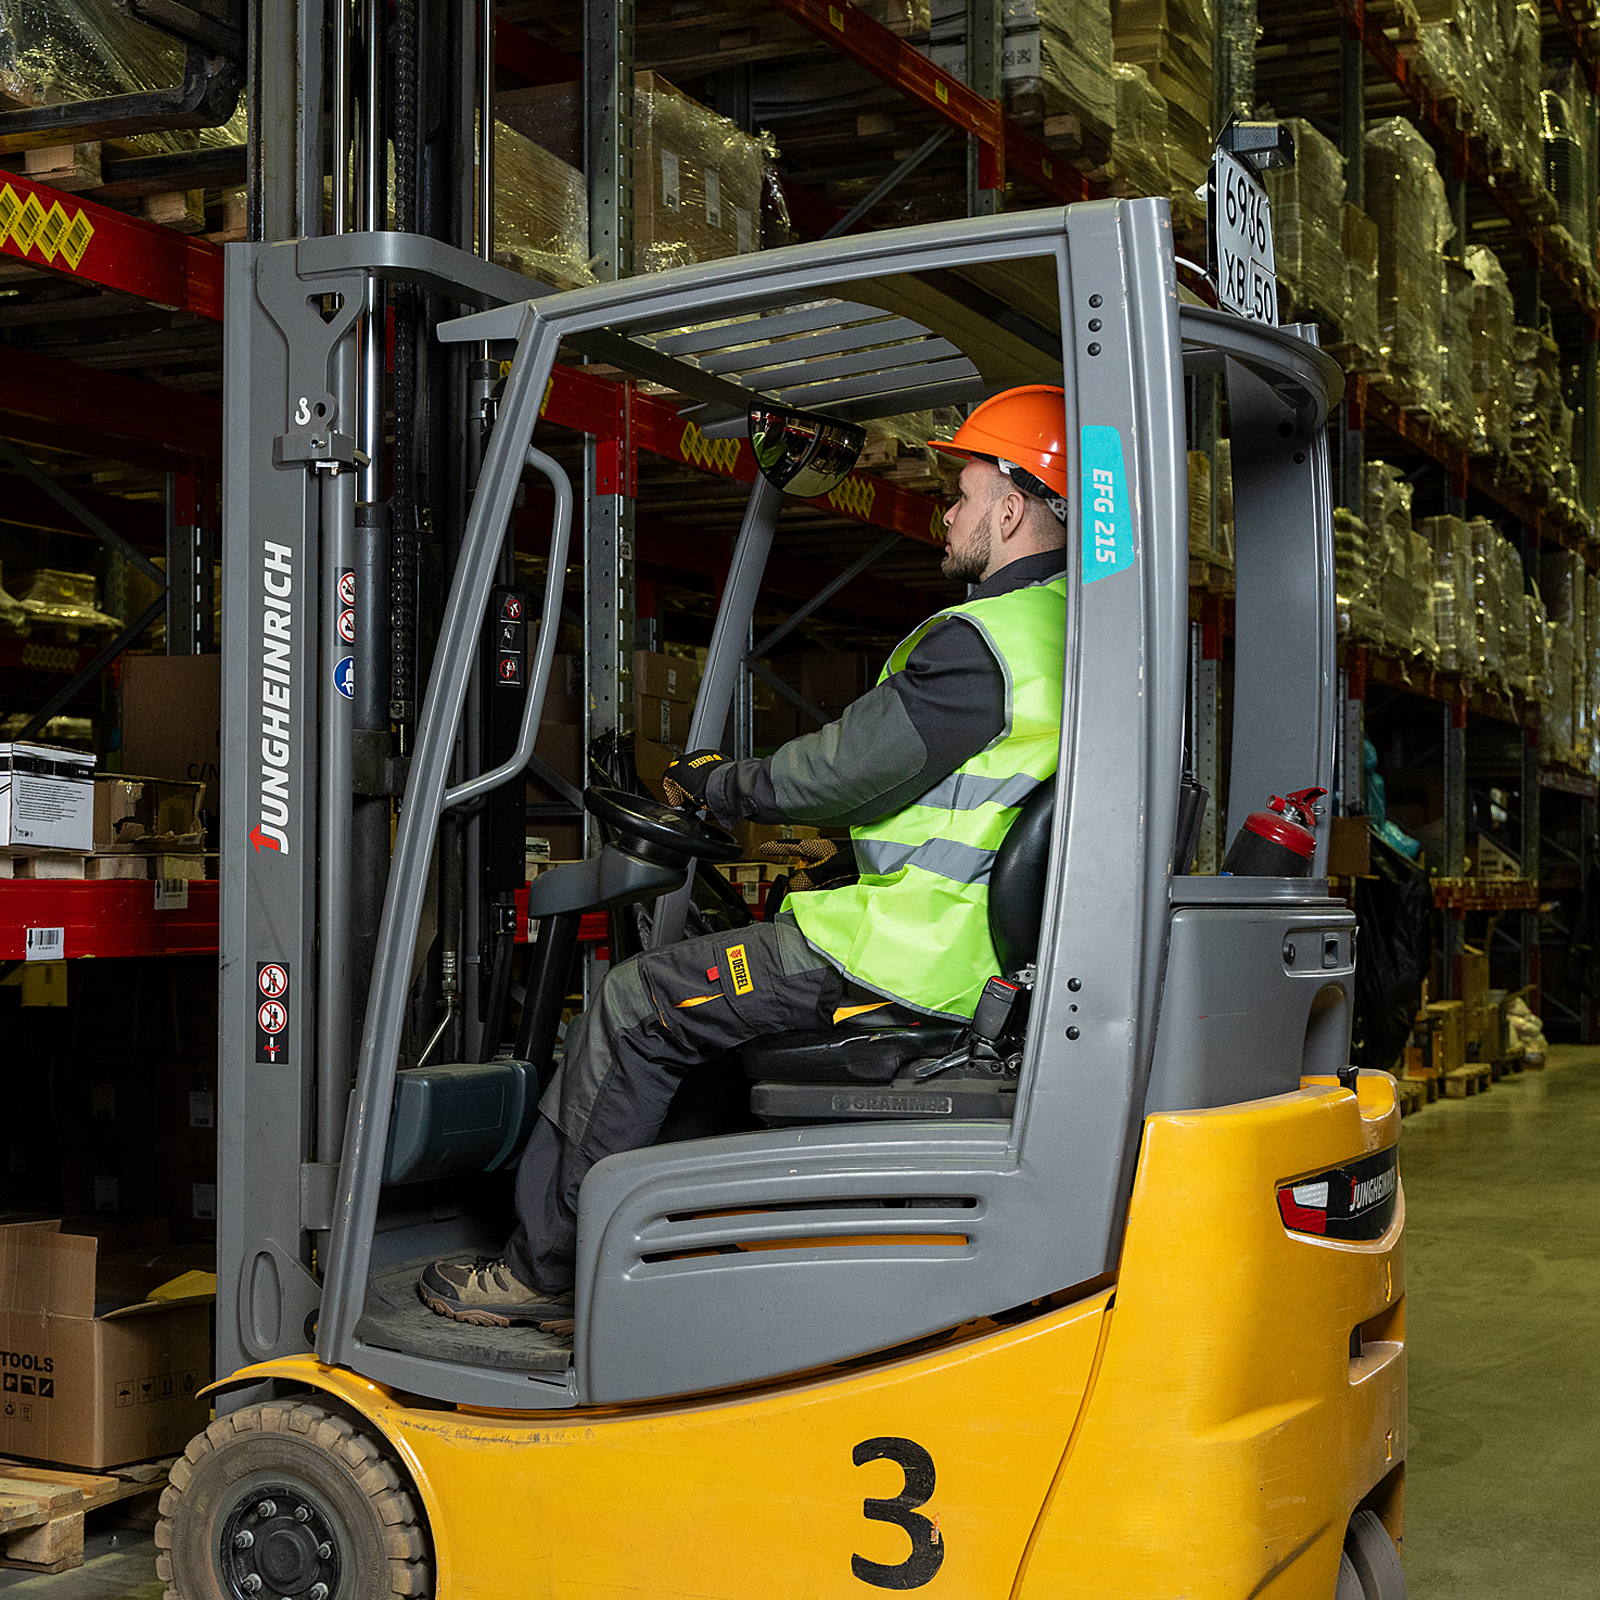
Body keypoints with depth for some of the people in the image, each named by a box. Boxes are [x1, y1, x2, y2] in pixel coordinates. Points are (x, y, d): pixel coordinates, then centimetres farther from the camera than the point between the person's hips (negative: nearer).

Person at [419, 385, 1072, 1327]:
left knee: (635, 1008, -1)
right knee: (702, 986, 23)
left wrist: (723, 788, 2)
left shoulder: (982, 641, -18)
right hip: (979, 948, 10)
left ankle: (546, 1269, 9)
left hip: (906, 956, -10)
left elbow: (847, 768, -17)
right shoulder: (1068, 628, 13)